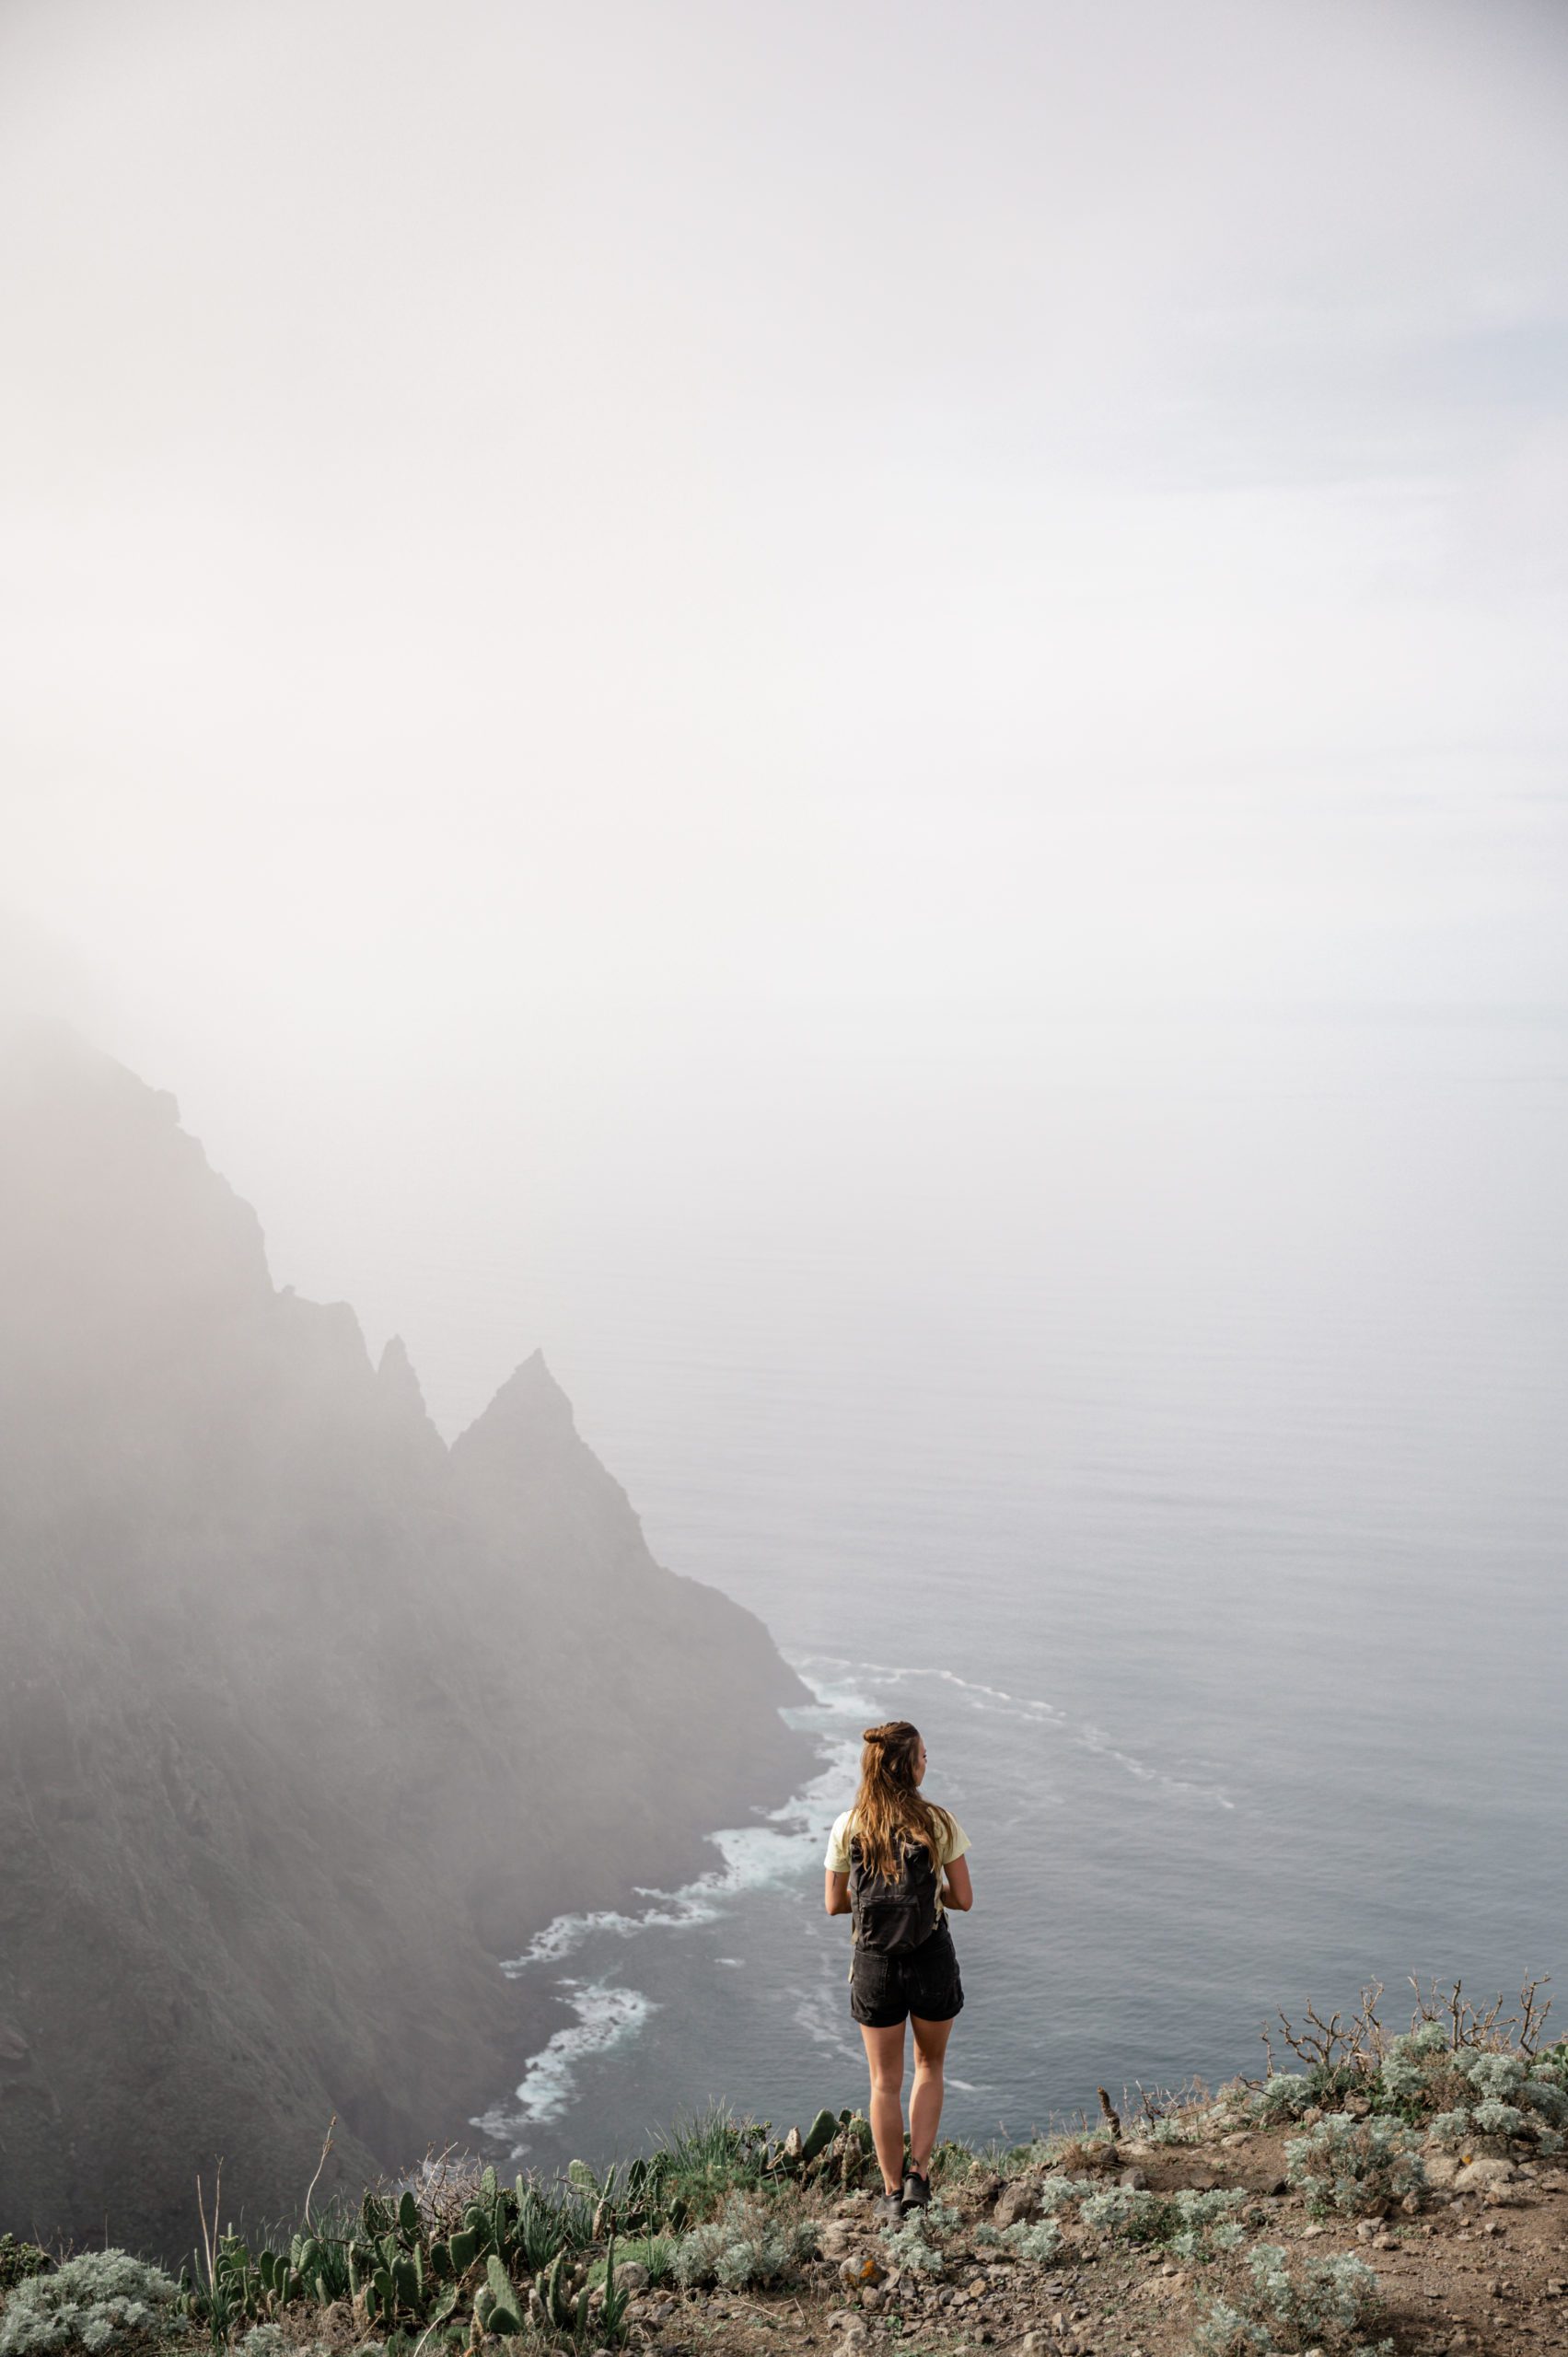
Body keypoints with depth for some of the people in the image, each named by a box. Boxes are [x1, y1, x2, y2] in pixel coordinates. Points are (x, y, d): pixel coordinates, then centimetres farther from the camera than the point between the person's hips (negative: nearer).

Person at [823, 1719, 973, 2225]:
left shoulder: (847, 1827, -8)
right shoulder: (939, 1823, -13)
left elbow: (835, 1903, 0)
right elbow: (963, 1900, -7)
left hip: (875, 1965, 1)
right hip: (932, 1961, -1)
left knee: (885, 2082, 17)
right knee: (930, 2067, 24)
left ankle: (893, 2194, 25)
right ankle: (918, 2175, 15)